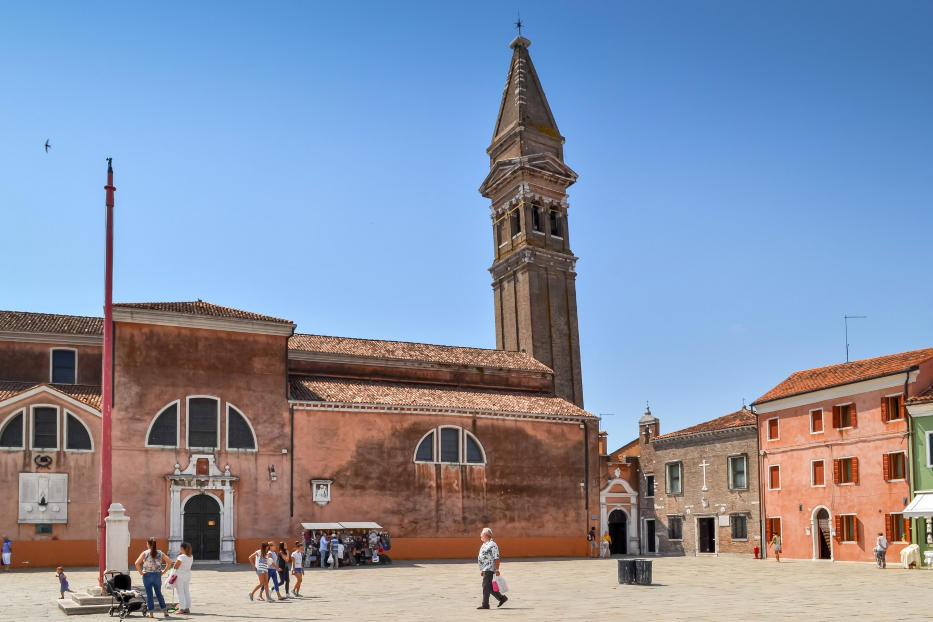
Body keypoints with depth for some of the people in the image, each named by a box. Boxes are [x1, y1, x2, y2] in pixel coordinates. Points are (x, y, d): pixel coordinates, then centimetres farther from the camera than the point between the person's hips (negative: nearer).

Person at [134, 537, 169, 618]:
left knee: (149, 594, 6)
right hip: (157, 575, 2)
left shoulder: (145, 553, -6)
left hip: (147, 575, -2)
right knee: (159, 594, 13)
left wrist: (140, 572, -7)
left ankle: (151, 613, 6)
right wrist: (164, 571, 4)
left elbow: (137, 563, -16)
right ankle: (165, 611, 10)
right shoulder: (160, 553, 1)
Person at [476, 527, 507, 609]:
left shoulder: (492, 545, -14)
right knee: (489, 587, 12)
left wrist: (497, 570, -22)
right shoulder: (484, 544, 17)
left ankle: (485, 605, -4)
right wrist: (481, 570, 23)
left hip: (489, 569, -10)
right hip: (485, 569, 10)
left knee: (486, 586, -8)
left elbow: (496, 558, -18)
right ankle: (502, 598, 20)